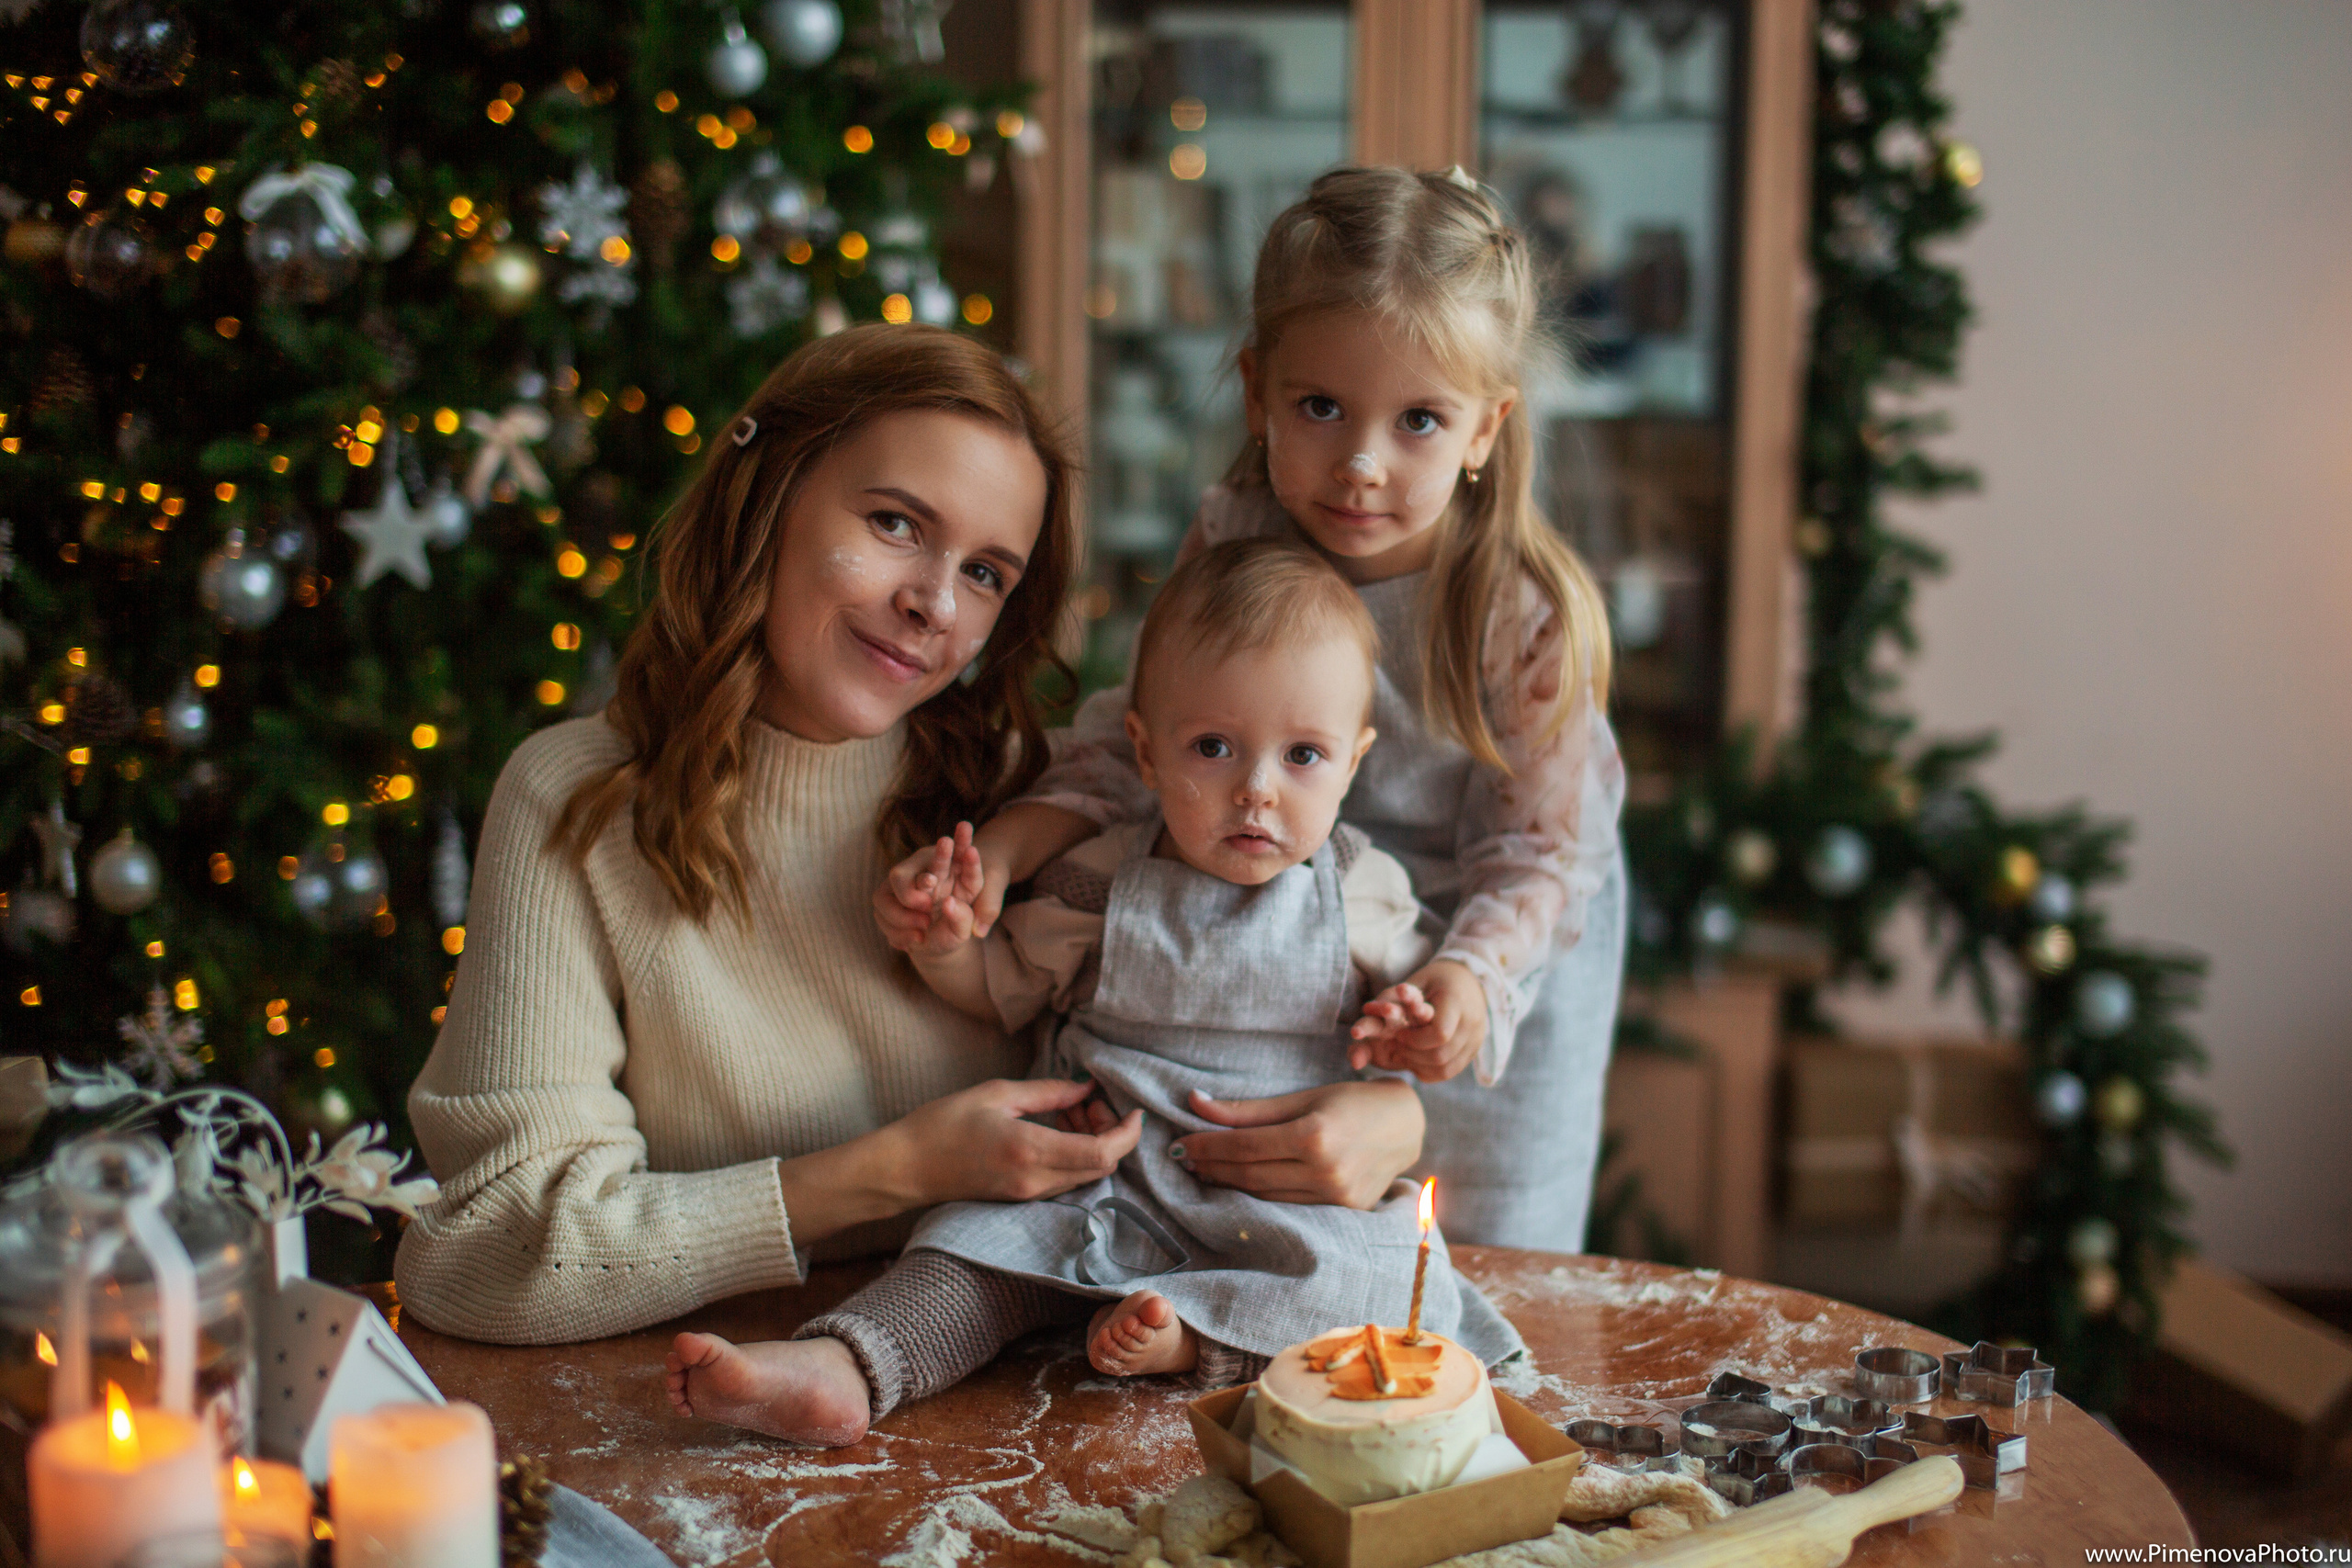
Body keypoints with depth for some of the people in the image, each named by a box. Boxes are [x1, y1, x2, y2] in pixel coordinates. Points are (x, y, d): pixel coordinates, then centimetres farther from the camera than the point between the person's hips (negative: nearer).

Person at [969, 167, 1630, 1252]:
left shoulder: (1529, 616, -28)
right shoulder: (1230, 543, -18)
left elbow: (1536, 853, -22)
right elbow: (1140, 736, -8)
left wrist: (1470, 975, -41)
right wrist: (1008, 843, -24)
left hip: (1494, 962, -3)